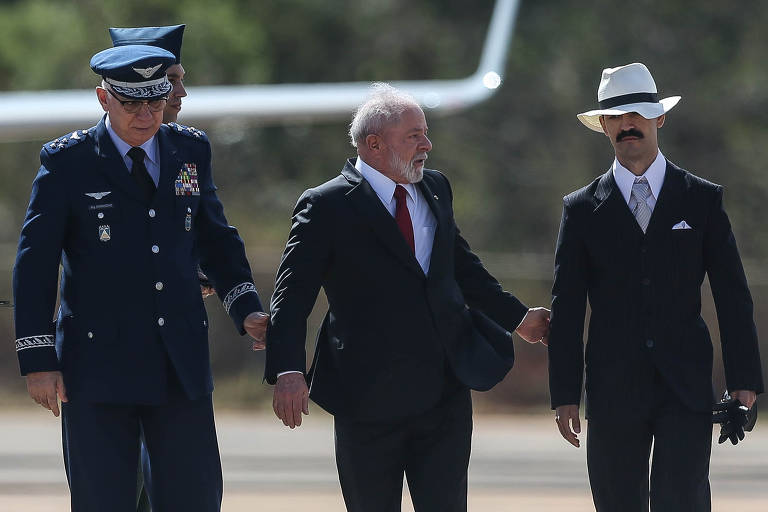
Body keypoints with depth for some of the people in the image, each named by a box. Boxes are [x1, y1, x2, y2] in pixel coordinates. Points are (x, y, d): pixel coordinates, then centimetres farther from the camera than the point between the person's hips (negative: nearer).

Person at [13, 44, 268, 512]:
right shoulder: (68, 161, -4)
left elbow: (216, 239, 19)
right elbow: (35, 263, -3)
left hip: (182, 366, 4)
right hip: (99, 363, -3)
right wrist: (38, 359, -9)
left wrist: (247, 310, 3)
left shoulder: (190, 151, 9)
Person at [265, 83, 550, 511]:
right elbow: (293, 296, -11)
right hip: (370, 398, -4)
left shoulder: (435, 190, 11)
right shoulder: (327, 206, -7)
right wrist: (288, 371, -24)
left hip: (446, 393, 4)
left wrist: (518, 318, 29)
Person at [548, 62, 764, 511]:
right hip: (613, 390, 1)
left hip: (687, 390, -1)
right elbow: (566, 309, 7)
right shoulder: (582, 209, 8)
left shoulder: (703, 200, 7)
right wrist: (565, 395, 1)